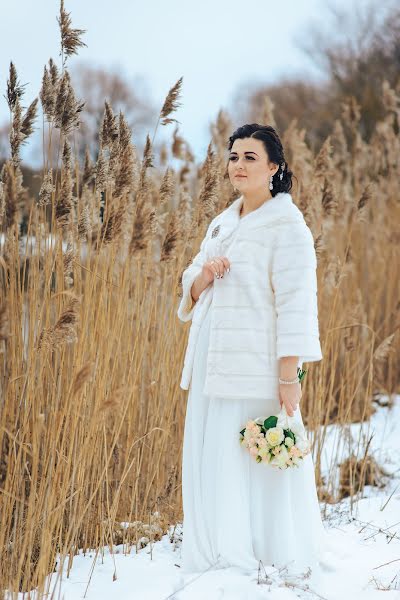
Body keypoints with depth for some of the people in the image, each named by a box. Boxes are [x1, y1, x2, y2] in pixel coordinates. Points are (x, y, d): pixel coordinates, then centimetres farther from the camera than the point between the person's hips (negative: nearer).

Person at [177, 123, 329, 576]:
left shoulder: (286, 224, -8)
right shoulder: (222, 224, 15)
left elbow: (295, 303, -14)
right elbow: (191, 291, 20)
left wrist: (289, 376, -19)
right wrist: (203, 276, -5)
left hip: (256, 369, -7)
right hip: (213, 365, 8)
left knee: (258, 465, -3)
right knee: (210, 462, 11)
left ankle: (271, 561, 11)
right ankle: (218, 560, 24)